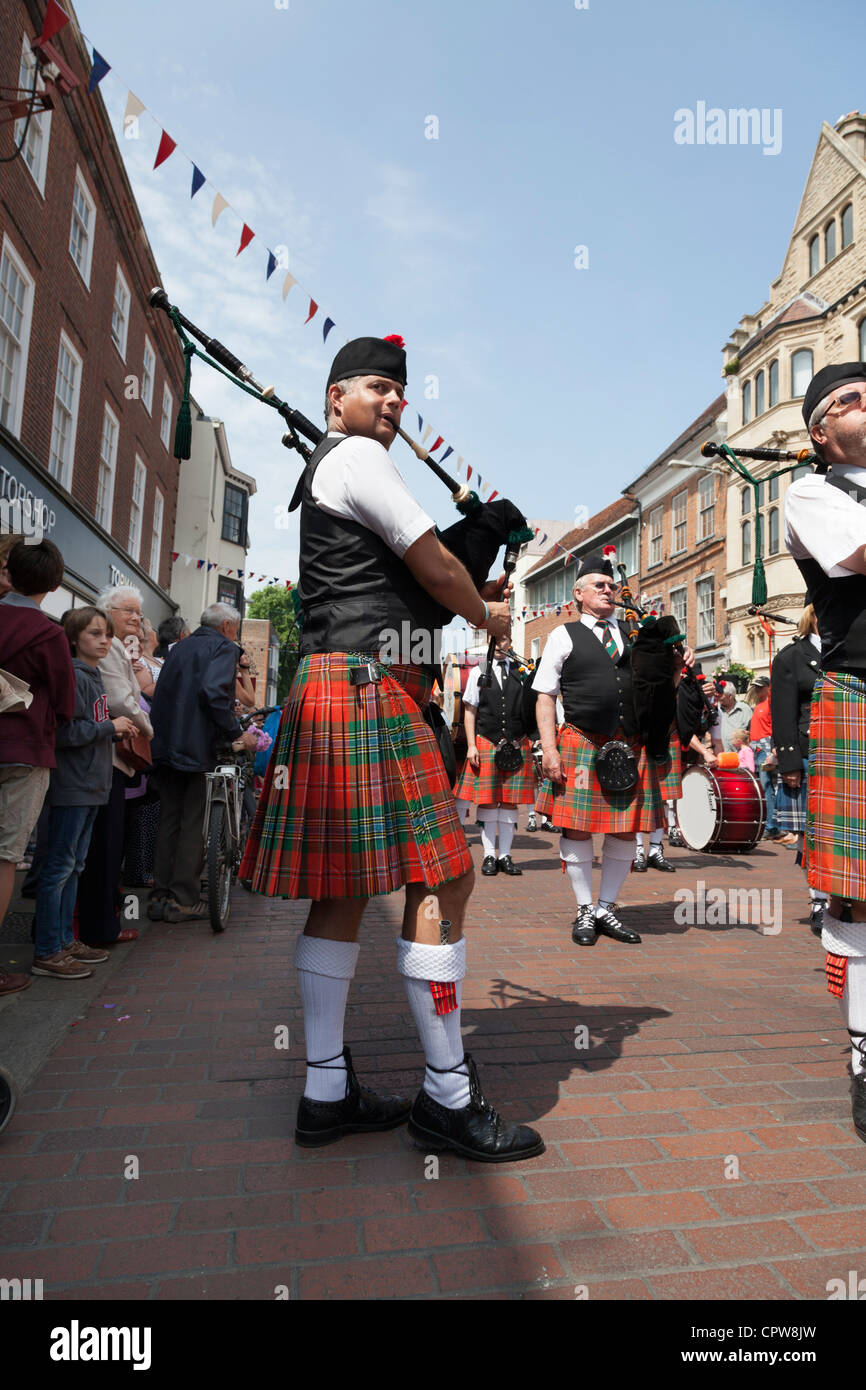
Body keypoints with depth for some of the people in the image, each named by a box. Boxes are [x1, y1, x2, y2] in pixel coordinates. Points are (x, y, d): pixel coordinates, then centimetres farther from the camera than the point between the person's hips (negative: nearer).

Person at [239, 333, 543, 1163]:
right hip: (369, 688, -11)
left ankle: (326, 1093, 17)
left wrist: (469, 594, 14)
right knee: (441, 879, -8)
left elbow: (398, 580, 29)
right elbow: (435, 568, -6)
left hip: (339, 689, 11)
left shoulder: (325, 471, 29)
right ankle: (447, 1099, 3)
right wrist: (488, 617, 12)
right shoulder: (358, 458, -3)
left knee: (344, 887, 8)